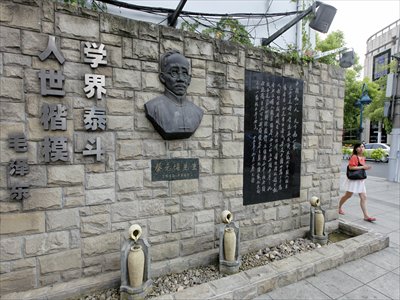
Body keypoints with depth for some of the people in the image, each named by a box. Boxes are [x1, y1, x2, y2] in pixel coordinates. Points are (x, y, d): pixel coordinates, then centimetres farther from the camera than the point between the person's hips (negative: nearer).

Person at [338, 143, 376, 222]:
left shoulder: (363, 158, 11)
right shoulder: (354, 157, -14)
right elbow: (351, 167, -24)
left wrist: (366, 167, 2)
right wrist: (362, 167, -22)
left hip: (361, 180, 8)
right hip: (353, 179, -7)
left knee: (363, 197, 3)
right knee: (348, 195, 5)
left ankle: (366, 216, 5)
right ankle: (339, 207, 26)